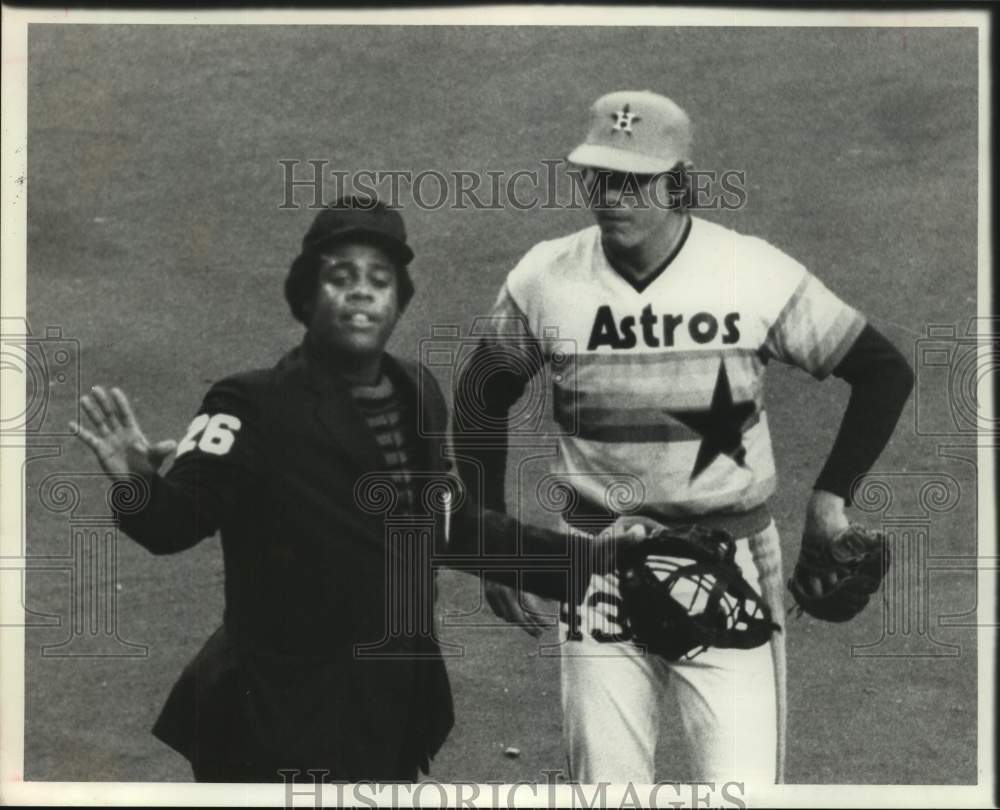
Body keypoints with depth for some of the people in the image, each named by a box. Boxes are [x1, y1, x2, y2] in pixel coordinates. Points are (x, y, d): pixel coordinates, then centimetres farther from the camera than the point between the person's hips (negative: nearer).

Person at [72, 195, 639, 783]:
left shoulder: (418, 397, 5)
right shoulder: (256, 406, -14)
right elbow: (177, 522, -23)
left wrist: (580, 555, 18)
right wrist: (137, 486, -45)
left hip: (396, 712, 6)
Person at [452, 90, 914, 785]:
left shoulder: (757, 273, -8)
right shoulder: (543, 279, -3)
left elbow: (885, 371, 2)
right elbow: (481, 400, 11)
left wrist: (832, 494, -6)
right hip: (598, 565, 2)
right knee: (605, 785, 8)